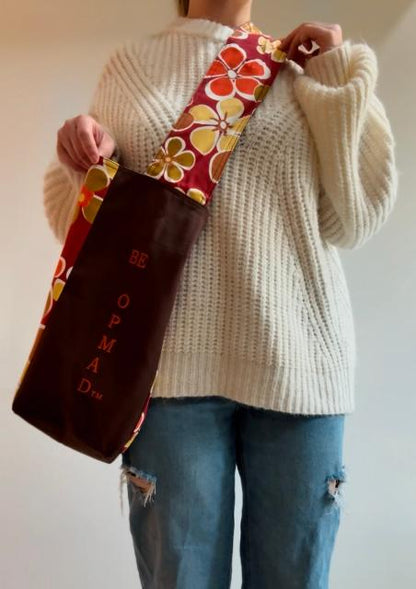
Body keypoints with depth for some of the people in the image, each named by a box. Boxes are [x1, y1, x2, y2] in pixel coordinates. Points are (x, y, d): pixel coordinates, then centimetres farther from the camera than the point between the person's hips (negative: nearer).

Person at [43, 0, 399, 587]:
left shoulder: (304, 71, 15)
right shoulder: (130, 65, 13)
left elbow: (353, 220, 7)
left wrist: (342, 82, 6)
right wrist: (84, 160, -5)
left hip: (297, 359, 2)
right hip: (172, 359, -1)